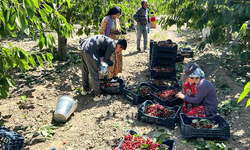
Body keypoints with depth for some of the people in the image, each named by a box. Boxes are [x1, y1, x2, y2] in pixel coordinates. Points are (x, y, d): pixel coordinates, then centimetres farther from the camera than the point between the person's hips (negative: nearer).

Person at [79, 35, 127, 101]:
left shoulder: (109, 41, 20)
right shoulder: (113, 45, -7)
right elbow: (106, 59, -3)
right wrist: (111, 63, 16)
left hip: (84, 47, 10)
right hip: (90, 51, -10)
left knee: (85, 71, 22)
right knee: (94, 74, -1)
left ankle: (85, 89, 39)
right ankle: (98, 95, 8)